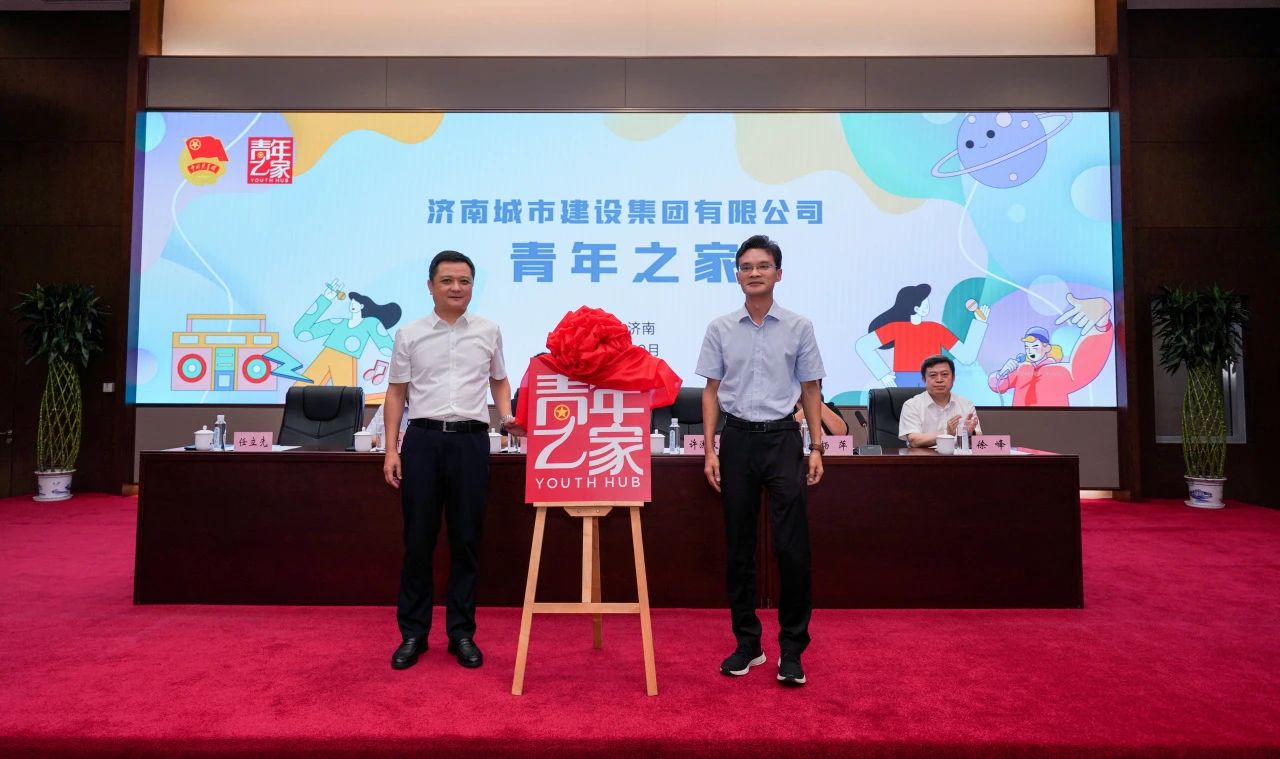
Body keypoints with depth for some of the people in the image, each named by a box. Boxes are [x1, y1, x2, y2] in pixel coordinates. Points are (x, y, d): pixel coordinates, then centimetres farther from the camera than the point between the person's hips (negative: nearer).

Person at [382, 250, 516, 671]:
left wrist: (507, 416, 0)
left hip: (470, 439, 1)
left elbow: (499, 380, 18)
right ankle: (413, 633, 18)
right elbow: (396, 392, 7)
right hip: (423, 439, 0)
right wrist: (391, 449, 0)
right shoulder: (409, 335, 5)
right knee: (418, 540, 4)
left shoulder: (488, 331, 7)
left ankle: (462, 633, 17)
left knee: (466, 541, 5)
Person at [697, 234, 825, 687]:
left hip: (782, 438, -1)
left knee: (792, 547, -4)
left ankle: (792, 648, 10)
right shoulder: (721, 329, 4)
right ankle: (747, 642, 21)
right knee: (739, 547, 8)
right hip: (738, 439, 2)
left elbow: (810, 390, 7)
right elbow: (712, 391, 6)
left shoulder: (799, 327, 2)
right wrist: (710, 450, 0)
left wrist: (816, 448, 1)